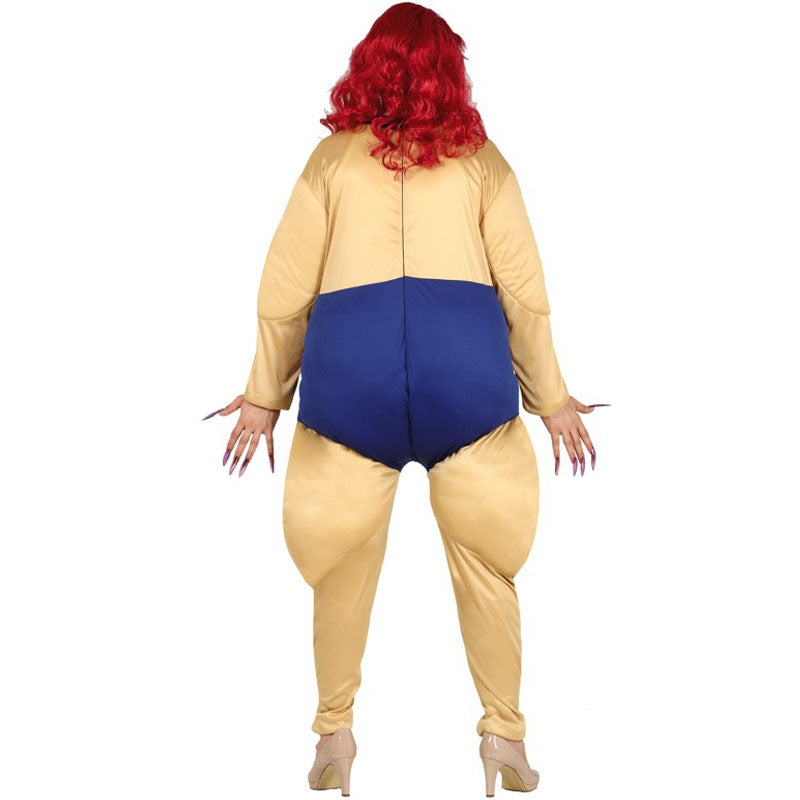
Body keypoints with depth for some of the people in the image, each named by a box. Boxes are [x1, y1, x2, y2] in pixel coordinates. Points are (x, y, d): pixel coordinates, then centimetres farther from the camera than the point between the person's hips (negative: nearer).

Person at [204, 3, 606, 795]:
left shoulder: (333, 156, 13)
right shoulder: (480, 158, 13)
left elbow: (284, 291, 10)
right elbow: (524, 291, 9)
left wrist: (264, 395, 19)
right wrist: (552, 398, 17)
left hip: (348, 371, 0)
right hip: (467, 373, 0)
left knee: (342, 567, 13)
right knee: (485, 562, 12)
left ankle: (335, 735, 24)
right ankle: (504, 735, 21)